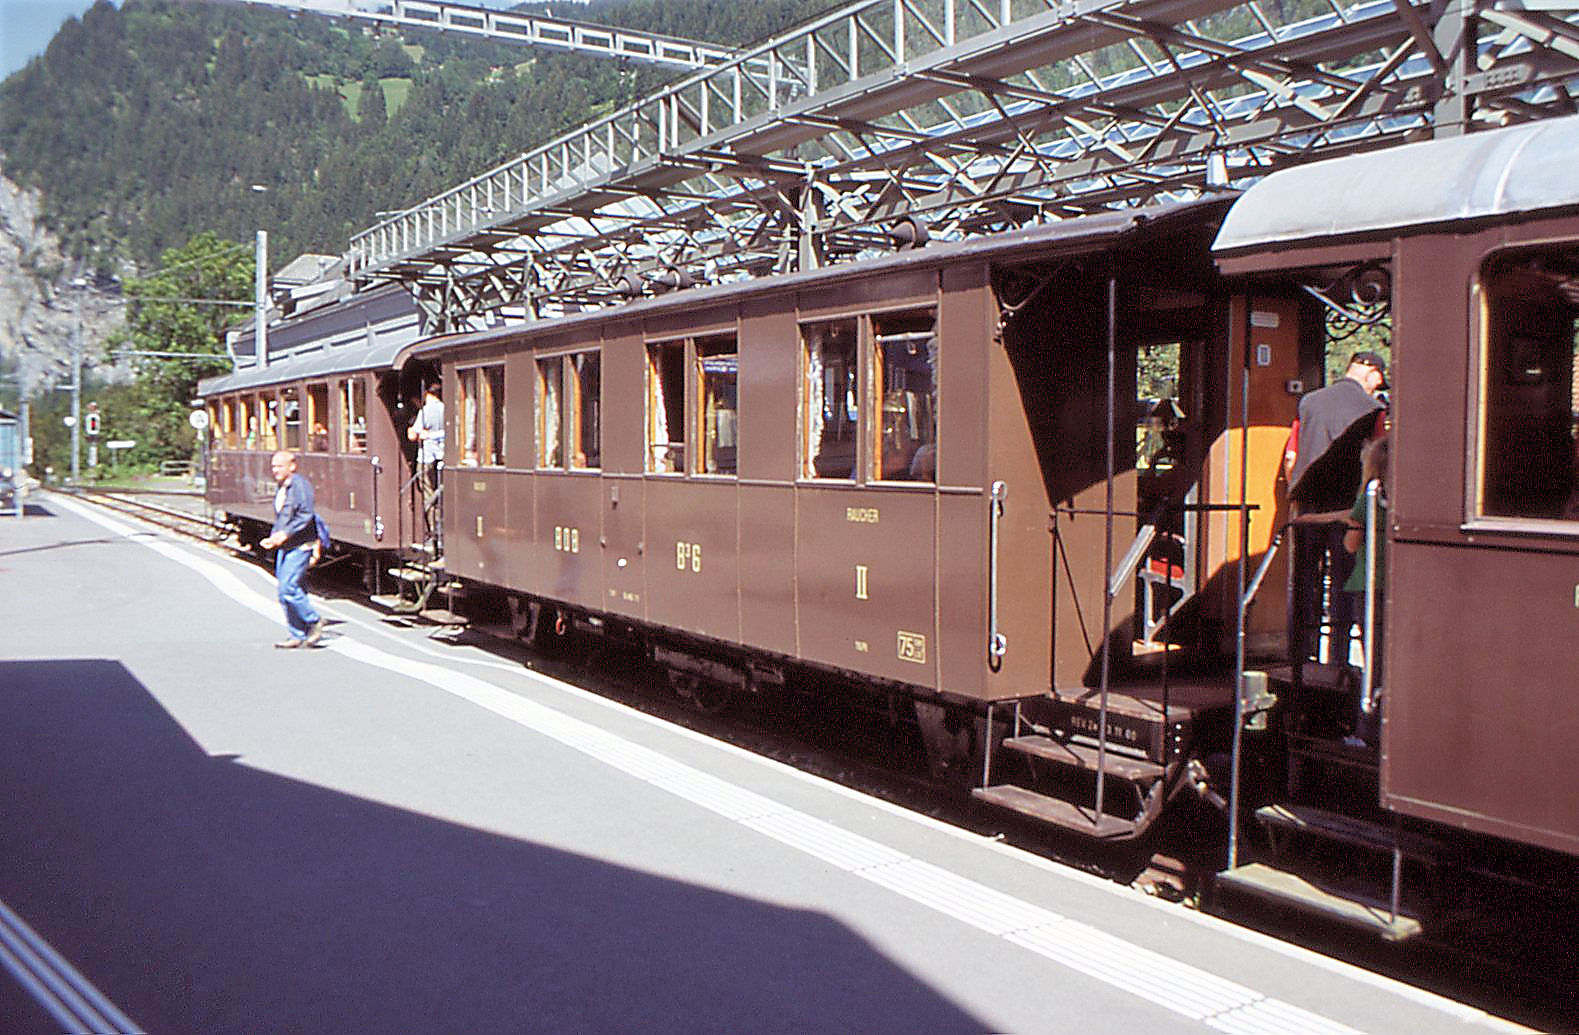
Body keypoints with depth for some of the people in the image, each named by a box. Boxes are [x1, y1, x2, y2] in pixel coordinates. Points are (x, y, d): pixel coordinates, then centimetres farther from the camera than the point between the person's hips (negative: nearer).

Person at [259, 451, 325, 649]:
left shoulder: (300, 484, -10)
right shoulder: (280, 489, 17)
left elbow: (307, 515, -19)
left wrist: (285, 533, -21)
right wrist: (272, 539, 11)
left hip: (300, 545, -9)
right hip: (284, 546, 9)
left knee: (288, 588, -17)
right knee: (284, 591, 6)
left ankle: (315, 623, -1)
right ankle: (298, 636, 11)